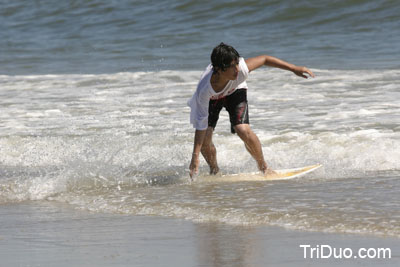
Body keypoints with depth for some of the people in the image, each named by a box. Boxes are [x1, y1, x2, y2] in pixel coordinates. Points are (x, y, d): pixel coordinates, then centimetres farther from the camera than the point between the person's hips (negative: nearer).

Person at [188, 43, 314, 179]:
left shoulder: (241, 69, -39)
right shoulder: (204, 90, -42)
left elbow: (264, 59, -20)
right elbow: (201, 123, -35)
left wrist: (294, 68, -17)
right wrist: (195, 156, -35)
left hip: (234, 91, 1)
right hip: (211, 99, -1)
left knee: (243, 130, -20)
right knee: (205, 138, -14)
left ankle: (263, 167, 2)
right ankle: (214, 170, 18)